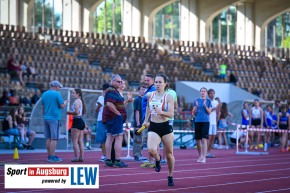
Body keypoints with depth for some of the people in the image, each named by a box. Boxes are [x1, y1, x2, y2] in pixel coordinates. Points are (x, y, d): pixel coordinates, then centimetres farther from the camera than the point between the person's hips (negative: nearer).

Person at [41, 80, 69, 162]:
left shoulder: (44, 94, 11)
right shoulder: (57, 94, -9)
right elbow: (62, 106, -9)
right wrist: (65, 102, 11)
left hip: (46, 118, 7)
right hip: (55, 118, -7)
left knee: (48, 138, 10)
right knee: (54, 138, -4)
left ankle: (49, 156, 13)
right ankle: (52, 156, -5)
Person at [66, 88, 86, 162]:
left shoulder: (77, 101, -12)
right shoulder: (80, 101, 17)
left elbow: (76, 112, -22)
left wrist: (69, 112, -7)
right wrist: (71, 113, 12)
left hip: (76, 121, -10)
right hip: (81, 121, 10)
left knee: (75, 141, -5)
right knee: (80, 141, 9)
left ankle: (76, 157, -7)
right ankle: (81, 157, 8)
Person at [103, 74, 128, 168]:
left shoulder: (113, 91, 20)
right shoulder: (112, 91, -14)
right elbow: (109, 104, -25)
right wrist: (118, 113, -19)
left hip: (110, 118, 11)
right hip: (115, 118, -11)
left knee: (109, 138, 9)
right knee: (119, 138, -10)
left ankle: (108, 160, 10)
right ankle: (117, 161, -12)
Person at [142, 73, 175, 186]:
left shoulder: (169, 97, -7)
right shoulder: (149, 95, 4)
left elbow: (171, 114, -16)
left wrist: (161, 112, -33)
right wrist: (146, 120, 28)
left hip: (166, 127, -2)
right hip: (153, 127, 2)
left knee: (169, 154, 8)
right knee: (151, 150, -24)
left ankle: (170, 176, 31)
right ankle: (157, 159, 13)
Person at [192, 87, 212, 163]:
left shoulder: (208, 101, 6)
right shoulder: (196, 100, 10)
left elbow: (209, 112, -1)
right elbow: (193, 113, 8)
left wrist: (205, 106, -15)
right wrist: (196, 106, -9)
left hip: (205, 121, -3)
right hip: (197, 121, 3)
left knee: (204, 139, -12)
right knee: (198, 140, 6)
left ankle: (204, 157, -14)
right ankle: (200, 156, 23)